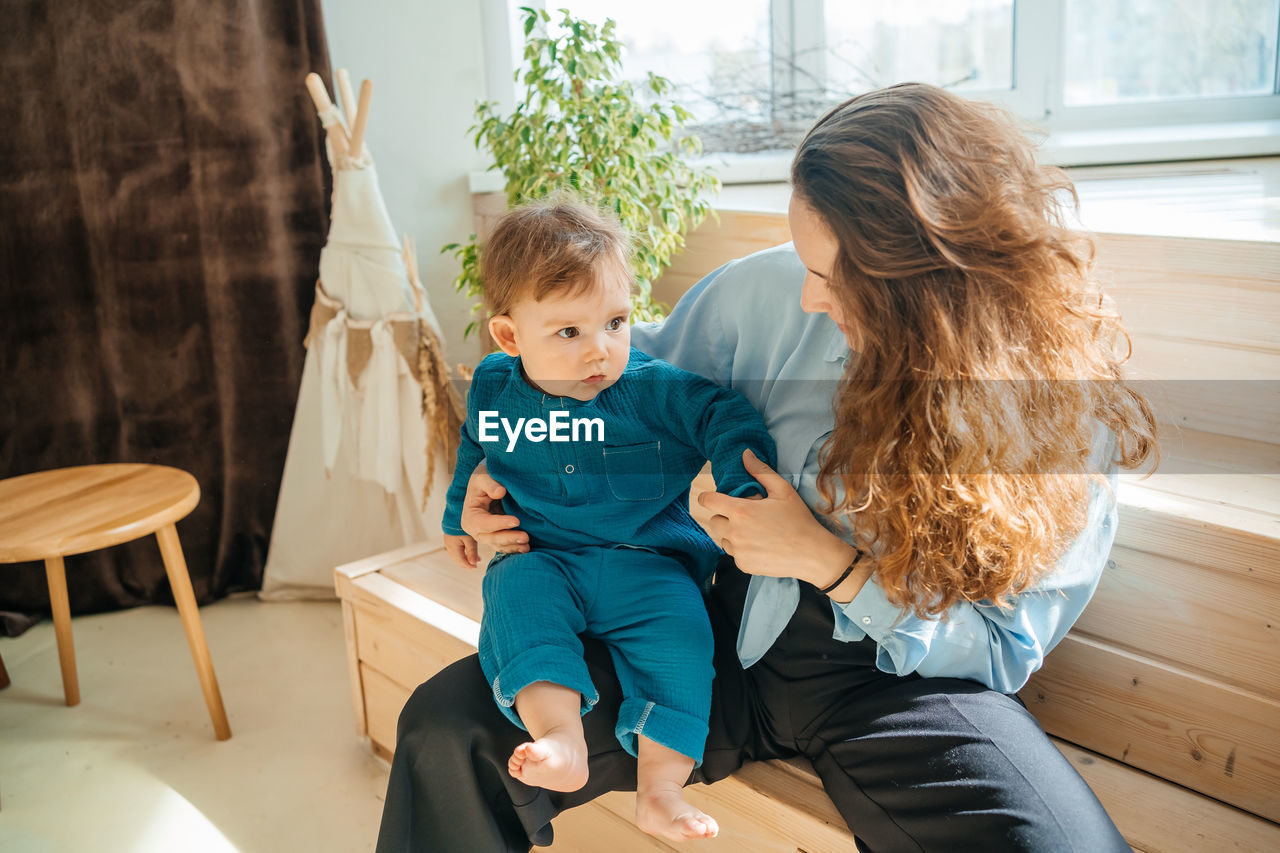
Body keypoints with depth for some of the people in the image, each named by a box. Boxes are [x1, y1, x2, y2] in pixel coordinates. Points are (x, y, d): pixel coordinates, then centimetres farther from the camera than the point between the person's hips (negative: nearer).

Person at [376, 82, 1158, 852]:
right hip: (730, 638, 2)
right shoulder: (774, 292, -8)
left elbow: (1004, 648, -7)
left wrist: (827, 560, -18)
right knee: (448, 724, -12)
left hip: (899, 679, -1)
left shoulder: (1065, 405, -12)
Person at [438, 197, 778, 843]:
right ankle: (560, 740, -44)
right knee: (514, 595, -30)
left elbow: (727, 419, -6)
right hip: (539, 557, 2)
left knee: (677, 626, -28)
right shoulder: (493, 390, 2)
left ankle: (659, 787, -23)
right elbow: (473, 454, 22)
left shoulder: (656, 388, -8)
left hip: (646, 560, -1)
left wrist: (749, 488, -22)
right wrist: (459, 519, 35)